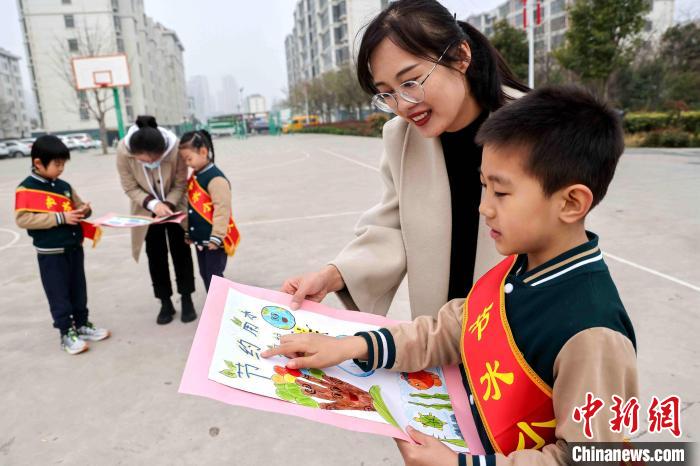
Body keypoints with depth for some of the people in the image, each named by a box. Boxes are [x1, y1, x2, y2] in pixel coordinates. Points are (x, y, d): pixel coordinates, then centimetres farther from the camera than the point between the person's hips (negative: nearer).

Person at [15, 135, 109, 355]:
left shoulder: (64, 186, 8)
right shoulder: (26, 189, -12)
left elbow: (78, 206, 21)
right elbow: (22, 219, -22)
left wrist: (84, 210, -4)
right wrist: (61, 217, -24)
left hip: (74, 248, 6)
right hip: (51, 253, -6)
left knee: (79, 291, 16)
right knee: (59, 295, 4)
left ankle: (82, 325, 30)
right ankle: (67, 334, 15)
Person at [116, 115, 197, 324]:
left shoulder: (175, 148, -33)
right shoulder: (123, 151, -29)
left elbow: (180, 184, -18)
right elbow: (130, 188, -17)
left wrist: (168, 204, -32)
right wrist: (153, 204, -32)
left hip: (175, 206, -1)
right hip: (148, 210, 1)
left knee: (181, 252, 6)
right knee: (155, 256, 6)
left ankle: (187, 300, 19)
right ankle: (166, 303, 19)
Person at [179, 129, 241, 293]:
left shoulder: (215, 178, -21)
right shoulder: (195, 176, 9)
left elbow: (222, 209, -24)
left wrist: (217, 236, -23)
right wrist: (189, 232, 20)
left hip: (213, 239, -9)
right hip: (200, 237, 9)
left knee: (214, 276, -1)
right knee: (204, 274, 17)